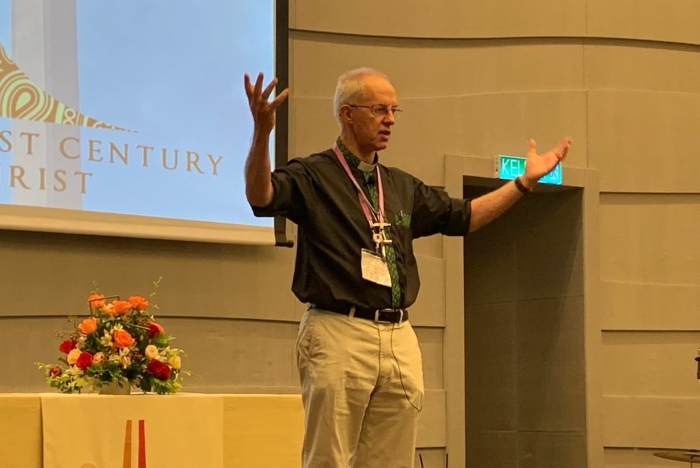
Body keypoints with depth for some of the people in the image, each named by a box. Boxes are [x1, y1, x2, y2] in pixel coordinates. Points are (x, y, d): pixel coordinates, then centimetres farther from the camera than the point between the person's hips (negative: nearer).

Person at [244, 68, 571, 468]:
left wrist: (525, 181, 23)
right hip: (338, 333, -7)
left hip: (400, 338, 7)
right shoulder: (312, 176, -2)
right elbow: (260, 198, -21)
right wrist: (262, 132, -37)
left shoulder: (403, 187, 19)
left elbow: (463, 217, 28)